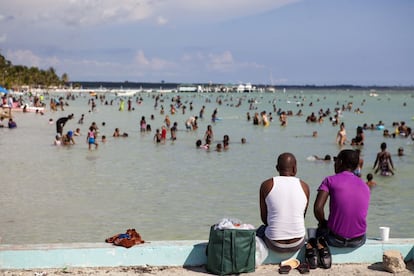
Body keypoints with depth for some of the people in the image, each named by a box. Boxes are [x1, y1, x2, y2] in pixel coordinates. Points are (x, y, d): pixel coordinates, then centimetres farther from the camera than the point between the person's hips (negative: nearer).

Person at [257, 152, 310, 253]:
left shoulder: (267, 185, -6)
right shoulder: (304, 187, -2)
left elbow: (264, 218, 2)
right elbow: (302, 217, 9)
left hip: (274, 244, -1)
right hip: (297, 244, 2)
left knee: (260, 230, 34)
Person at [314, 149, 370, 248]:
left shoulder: (330, 180, -5)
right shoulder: (365, 186, 8)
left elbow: (317, 208, -17)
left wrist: (323, 222, 4)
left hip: (336, 240, -3)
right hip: (359, 241, 3)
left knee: (320, 230, 31)